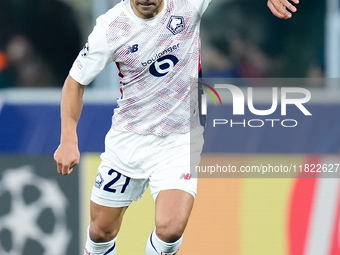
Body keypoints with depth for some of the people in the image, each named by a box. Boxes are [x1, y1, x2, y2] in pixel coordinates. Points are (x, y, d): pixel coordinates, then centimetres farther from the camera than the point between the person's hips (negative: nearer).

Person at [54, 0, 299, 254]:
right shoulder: (111, 27, -12)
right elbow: (76, 82, -1)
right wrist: (68, 140, -9)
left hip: (180, 140, -1)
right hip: (128, 137, 1)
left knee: (170, 228, -21)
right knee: (101, 230, 9)